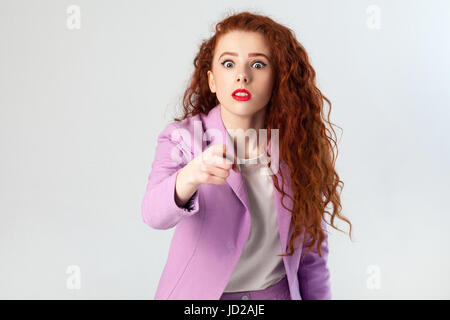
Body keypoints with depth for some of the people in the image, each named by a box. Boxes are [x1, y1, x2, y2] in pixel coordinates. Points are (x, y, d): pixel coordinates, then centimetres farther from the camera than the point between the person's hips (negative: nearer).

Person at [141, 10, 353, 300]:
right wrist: (189, 178, -51)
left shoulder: (299, 147, -9)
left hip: (278, 292, 2)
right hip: (198, 292, -1)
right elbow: (155, 214, -33)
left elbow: (311, 253, -3)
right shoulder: (181, 138, -15)